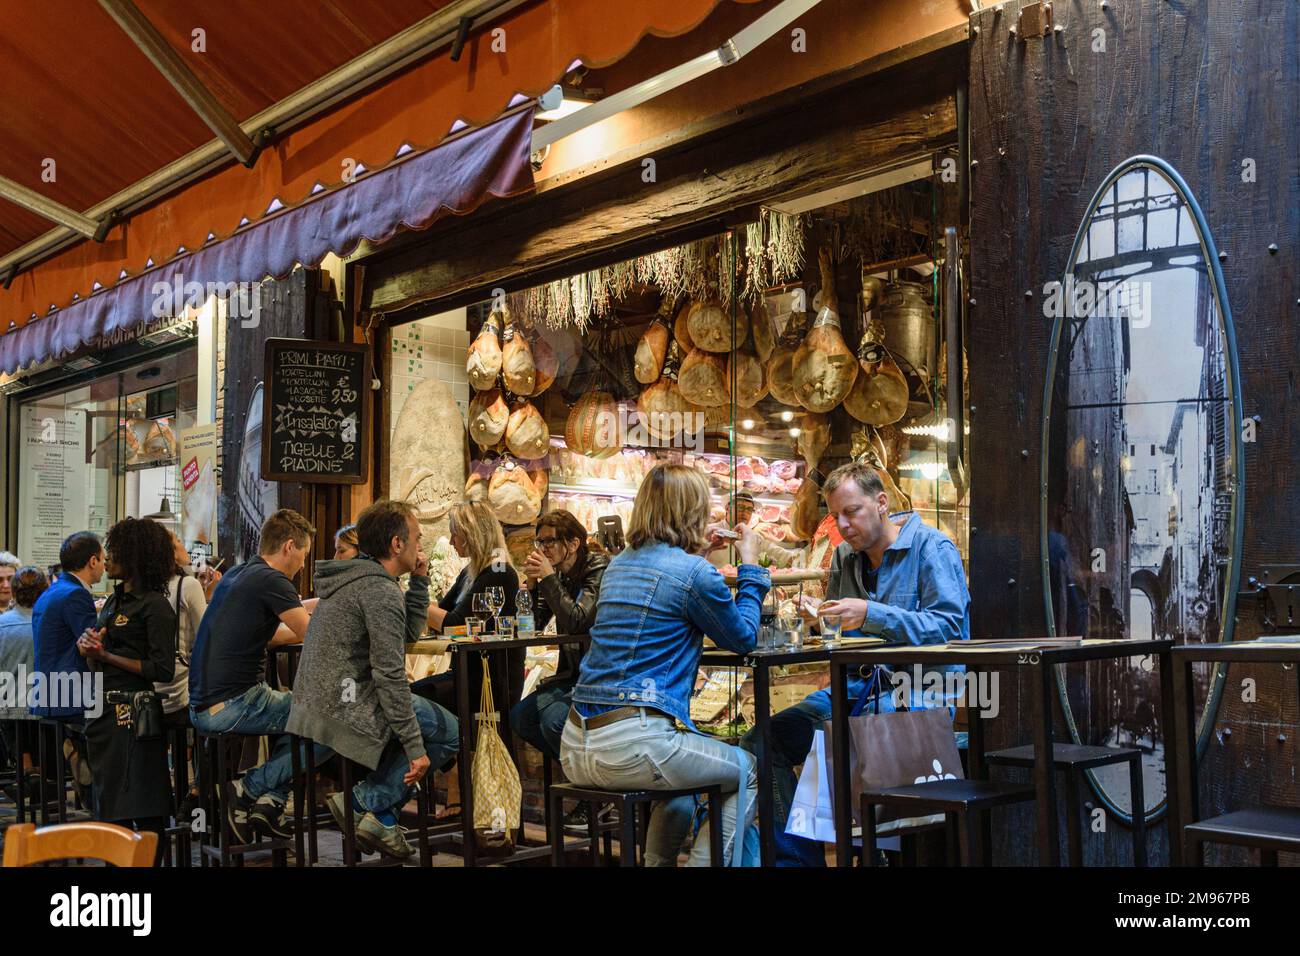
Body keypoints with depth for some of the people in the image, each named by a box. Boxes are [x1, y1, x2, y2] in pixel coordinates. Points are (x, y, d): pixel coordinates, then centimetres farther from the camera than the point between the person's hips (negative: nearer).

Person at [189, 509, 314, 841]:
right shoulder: (271, 580, -13)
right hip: (232, 707, -10)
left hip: (201, 707, 10)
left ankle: (270, 802, 16)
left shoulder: (236, 574, 16)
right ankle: (250, 789, -3)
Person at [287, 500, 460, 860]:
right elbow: (389, 676, -19)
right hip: (347, 712, -10)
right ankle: (367, 802, -3)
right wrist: (415, 749, -17)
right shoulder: (382, 591, -16)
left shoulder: (349, 580, 15)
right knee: (448, 731, 3)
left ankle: (380, 816, 16)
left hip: (311, 706, 10)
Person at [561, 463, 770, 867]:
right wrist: (750, 567, 15)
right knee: (747, 772, 15)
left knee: (680, 769, 35)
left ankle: (659, 861, 35)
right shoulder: (694, 574, -9)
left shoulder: (618, 565, 13)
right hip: (630, 744, -8)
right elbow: (743, 638, 5)